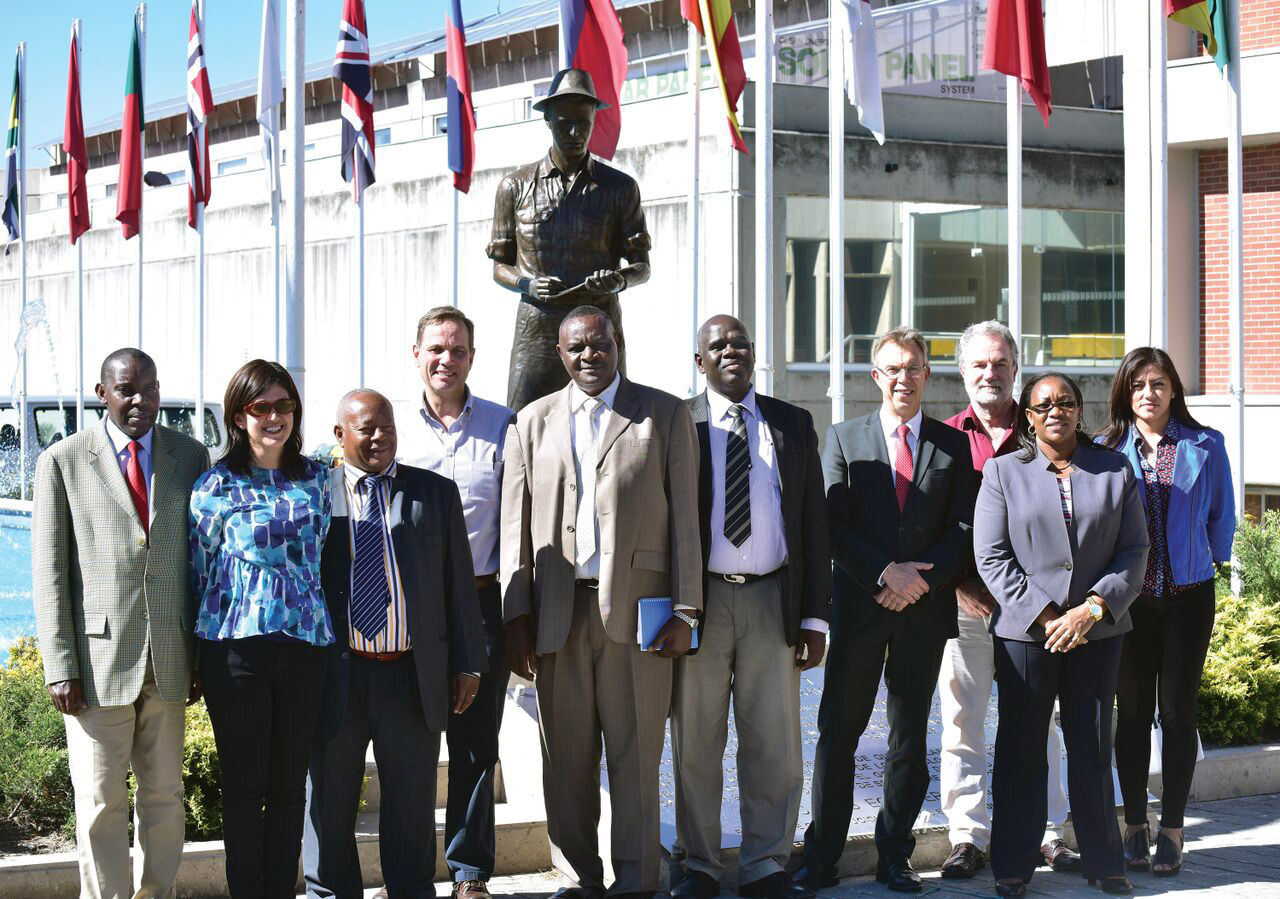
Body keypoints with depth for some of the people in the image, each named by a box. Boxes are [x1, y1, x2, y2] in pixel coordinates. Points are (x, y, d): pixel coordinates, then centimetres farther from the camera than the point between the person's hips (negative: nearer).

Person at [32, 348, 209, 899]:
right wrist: (60, 666, -9)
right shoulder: (62, 462, 1)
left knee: (164, 800, 9)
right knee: (101, 804, 1)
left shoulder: (191, 458, 8)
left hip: (168, 663, 3)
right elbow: (49, 574, -2)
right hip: (97, 663, -3)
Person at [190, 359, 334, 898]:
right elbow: (201, 567, 5)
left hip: (304, 644, 3)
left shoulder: (315, 478, 6)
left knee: (290, 784, 8)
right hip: (237, 646, -3)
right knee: (243, 784, 4)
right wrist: (227, 621, 8)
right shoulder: (217, 485, -3)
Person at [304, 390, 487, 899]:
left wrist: (467, 664, 5)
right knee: (328, 804, 8)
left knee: (412, 804, 10)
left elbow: (459, 583, 8)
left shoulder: (436, 493, 7)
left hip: (414, 677, 1)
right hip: (335, 679, -1)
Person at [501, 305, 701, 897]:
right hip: (557, 613, 2)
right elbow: (515, 527, 9)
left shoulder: (665, 415, 6)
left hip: (636, 608, -2)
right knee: (566, 758, 5)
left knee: (635, 755, 1)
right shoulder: (533, 422, 12)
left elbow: (684, 517, 2)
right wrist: (516, 616, 2)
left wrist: (685, 611, -4)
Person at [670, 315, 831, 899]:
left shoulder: (792, 425, 10)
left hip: (774, 601, 2)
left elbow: (814, 523, 9)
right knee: (695, 742, 4)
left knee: (774, 743, 4)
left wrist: (815, 615, 3)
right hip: (698, 602, -2)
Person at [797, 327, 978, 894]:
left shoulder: (952, 445, 9)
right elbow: (834, 526, -2)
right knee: (838, 732, -1)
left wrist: (921, 580, -11)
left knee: (910, 737, 6)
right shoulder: (844, 439, 6)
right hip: (859, 607, -1)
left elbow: (965, 528, 2)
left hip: (925, 610, 1)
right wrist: (886, 572, -13)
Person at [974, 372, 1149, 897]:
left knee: (1093, 749, 7)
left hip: (1096, 631, 1)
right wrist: (1043, 616, -12)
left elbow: (1135, 550, 3)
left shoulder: (1115, 471, 8)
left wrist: (1093, 608, -11)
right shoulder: (1003, 472, 4)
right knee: (1021, 750, 3)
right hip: (1025, 632, -1)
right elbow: (991, 557, -3)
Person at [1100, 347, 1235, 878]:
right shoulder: (1107, 450, 1)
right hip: (1127, 598, 0)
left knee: (1177, 711, 2)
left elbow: (1221, 516, 10)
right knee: (1132, 713, 6)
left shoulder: (1205, 447, 1)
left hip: (1187, 596, 0)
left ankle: (1171, 831, 9)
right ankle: (1135, 827, 15)